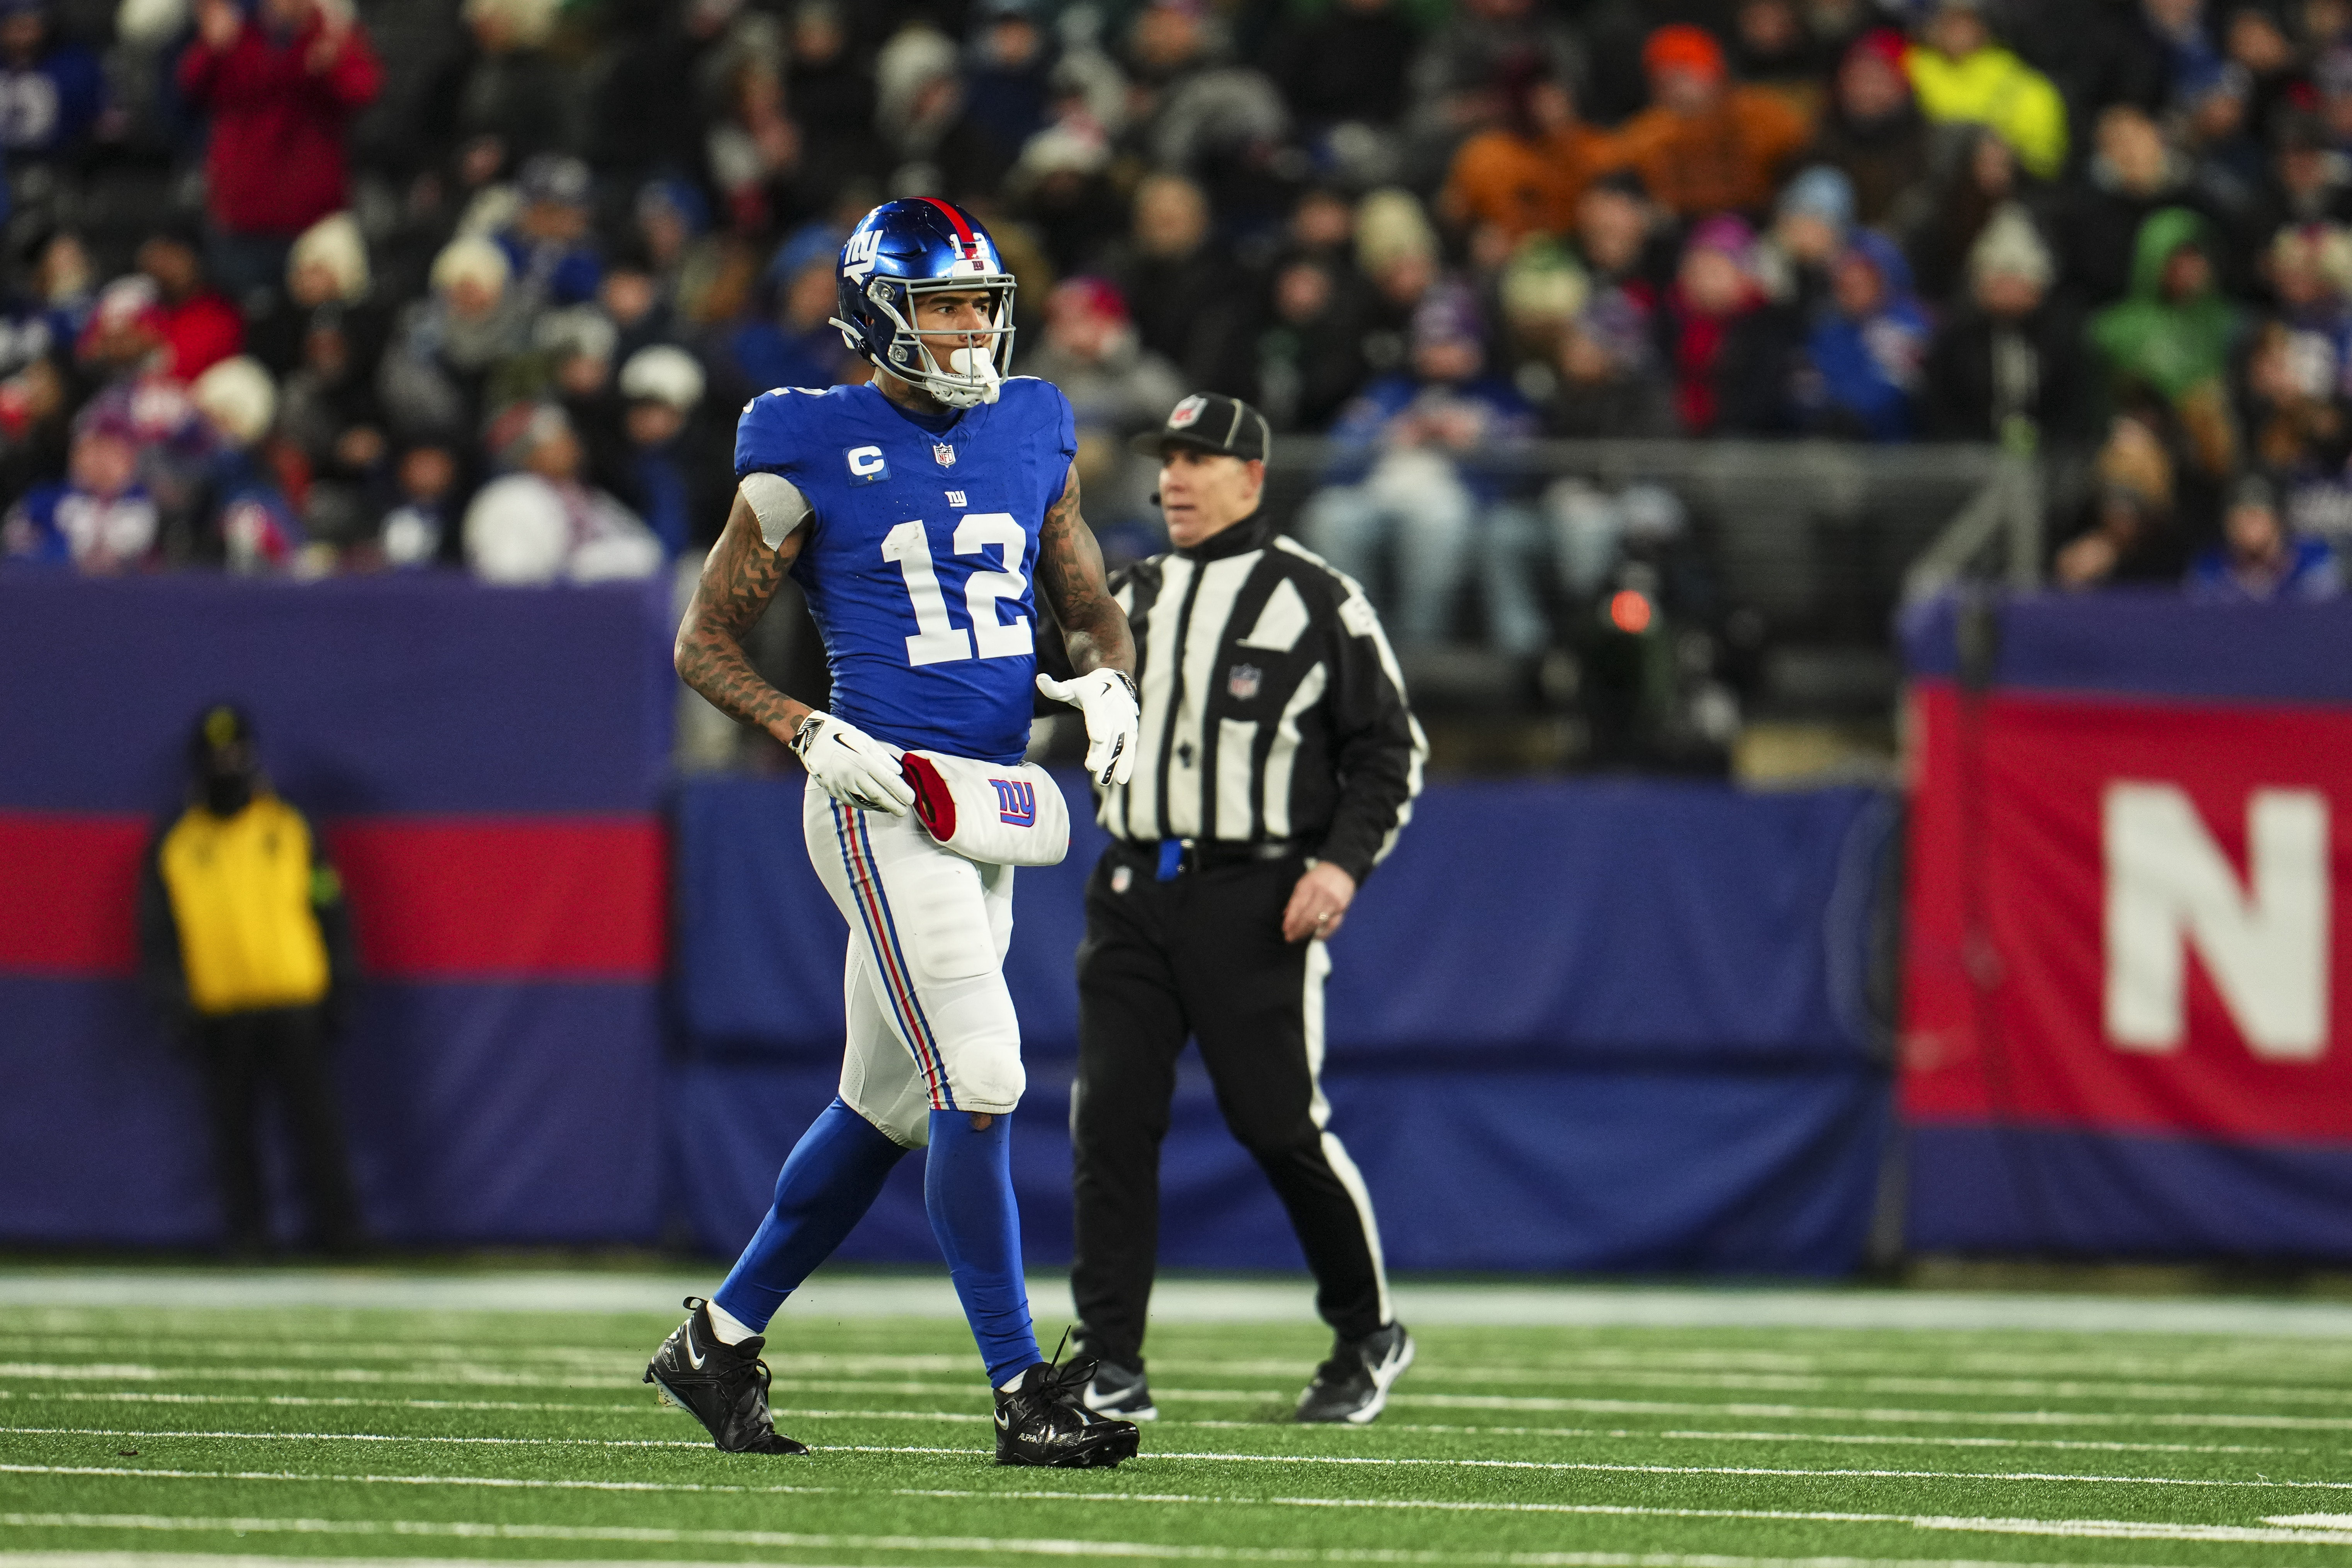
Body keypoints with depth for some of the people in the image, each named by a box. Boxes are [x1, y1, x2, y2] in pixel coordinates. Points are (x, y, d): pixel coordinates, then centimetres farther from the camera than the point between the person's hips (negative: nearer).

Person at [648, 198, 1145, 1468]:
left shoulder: (1028, 434, 11)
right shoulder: (810, 454, -6)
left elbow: (1090, 608, 21)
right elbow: (705, 645, 0)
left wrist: (1111, 679, -2)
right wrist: (813, 739, -14)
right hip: (886, 808, -7)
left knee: (885, 1105, 13)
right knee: (981, 1084, -15)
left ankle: (720, 1340, 28)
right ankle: (1024, 1395, -12)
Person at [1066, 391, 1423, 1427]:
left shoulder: (1317, 600, -1)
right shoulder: (1130, 599, 15)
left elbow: (1389, 749, 0)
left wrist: (1343, 863, -11)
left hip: (1255, 900, -5)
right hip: (1133, 894, 5)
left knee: (1278, 1121, -5)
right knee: (1110, 1118, -6)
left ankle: (1368, 1333, 16)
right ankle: (1111, 1368, -5)